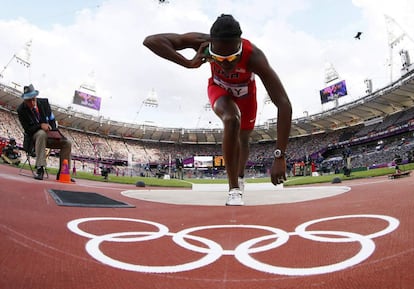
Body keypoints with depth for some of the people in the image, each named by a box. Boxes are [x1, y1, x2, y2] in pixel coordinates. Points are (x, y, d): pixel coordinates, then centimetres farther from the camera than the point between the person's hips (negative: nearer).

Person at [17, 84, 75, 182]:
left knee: (67, 143, -17)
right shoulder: (21, 110, -11)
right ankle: (40, 169, -43)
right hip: (34, 136, -4)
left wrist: (54, 133, -12)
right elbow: (27, 129, -13)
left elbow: (52, 120, 4)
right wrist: (40, 126, -30)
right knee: (42, 134, -39)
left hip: (49, 135, 4)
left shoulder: (44, 102, -3)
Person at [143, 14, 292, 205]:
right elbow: (150, 40, -40)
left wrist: (280, 157, -51)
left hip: (246, 92, 1)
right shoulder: (202, 42, -38)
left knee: (243, 140, 14)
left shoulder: (254, 57, -42)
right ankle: (234, 190, -21)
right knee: (231, 120, -32)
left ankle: (240, 177, 47)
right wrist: (188, 63, -52)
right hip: (219, 88, -1)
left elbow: (284, 105, -46)